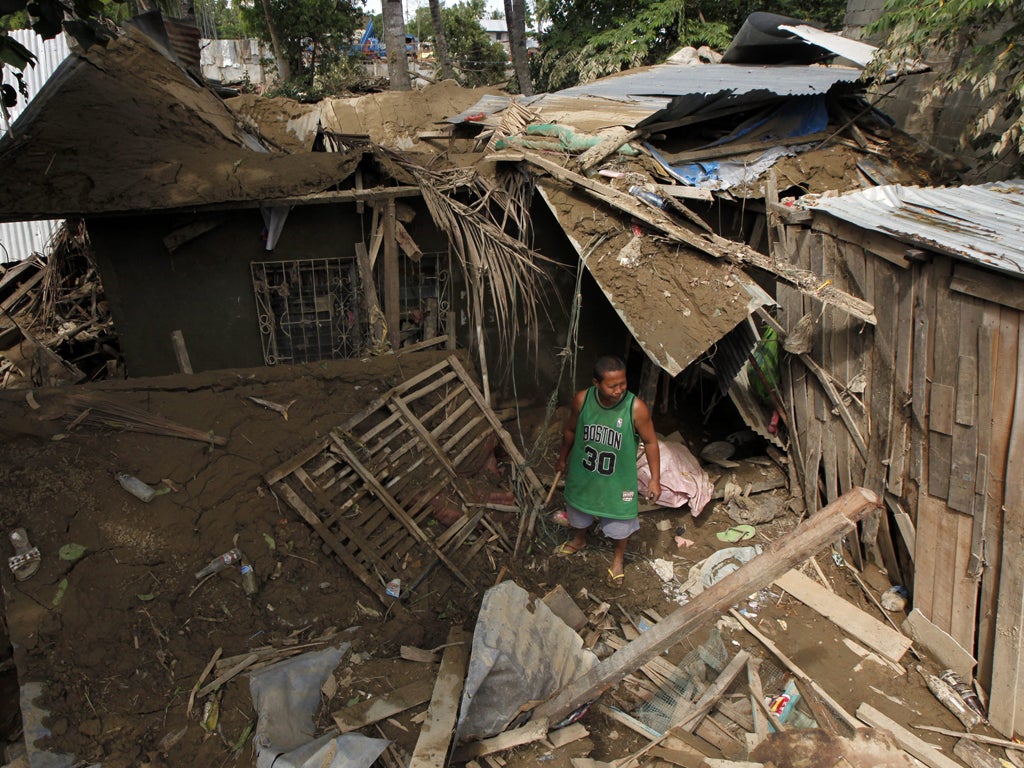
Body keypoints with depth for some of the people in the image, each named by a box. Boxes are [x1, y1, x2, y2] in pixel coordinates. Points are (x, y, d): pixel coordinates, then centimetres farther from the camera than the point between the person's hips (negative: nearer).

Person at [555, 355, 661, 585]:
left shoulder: (637, 408, -29)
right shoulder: (582, 399, -22)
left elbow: (650, 442, -13)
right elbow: (570, 430, -2)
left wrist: (655, 478, -10)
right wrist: (562, 457, 12)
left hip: (618, 478, -2)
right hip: (583, 473, 2)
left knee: (619, 520, 19)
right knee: (579, 509, 28)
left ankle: (618, 557, 50)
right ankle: (578, 540, 61)